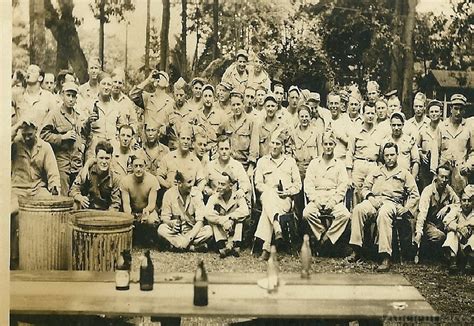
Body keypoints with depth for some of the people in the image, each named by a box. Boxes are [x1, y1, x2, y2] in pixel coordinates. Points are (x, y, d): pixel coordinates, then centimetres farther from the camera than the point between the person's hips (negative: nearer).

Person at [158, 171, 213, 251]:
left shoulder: (197, 193, -10)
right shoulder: (169, 194, -9)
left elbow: (200, 220, -15)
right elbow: (164, 217, -5)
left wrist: (189, 237, -28)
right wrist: (171, 223, -30)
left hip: (193, 230, 0)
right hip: (176, 231, 0)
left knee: (209, 230, -29)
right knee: (161, 229, -30)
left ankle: (176, 243, -21)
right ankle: (193, 246, -26)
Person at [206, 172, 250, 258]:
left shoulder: (237, 196, -8)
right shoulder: (214, 197, -7)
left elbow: (245, 211, -26)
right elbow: (208, 214, -25)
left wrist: (229, 217, -31)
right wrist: (223, 221, -36)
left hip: (235, 231, 0)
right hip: (220, 230, 0)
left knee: (239, 216, -24)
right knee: (212, 217, -24)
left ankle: (235, 244, -30)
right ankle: (221, 245, -33)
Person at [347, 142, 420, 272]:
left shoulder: (404, 173, 20)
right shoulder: (376, 171, 29)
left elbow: (415, 195, 13)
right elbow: (365, 188, 22)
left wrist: (406, 209, -3)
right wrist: (370, 197, 0)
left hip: (392, 202, -3)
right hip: (374, 201, 3)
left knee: (383, 214, -41)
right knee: (358, 209, -33)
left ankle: (386, 257, -45)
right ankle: (356, 250, -33)